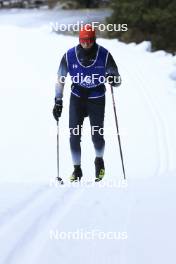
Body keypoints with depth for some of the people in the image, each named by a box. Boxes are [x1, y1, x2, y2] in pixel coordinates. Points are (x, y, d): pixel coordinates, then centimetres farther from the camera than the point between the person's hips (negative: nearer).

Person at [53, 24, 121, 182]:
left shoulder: (104, 55, -12)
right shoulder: (69, 56, -9)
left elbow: (117, 80, -4)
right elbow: (60, 79, 2)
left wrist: (113, 79, -28)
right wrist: (58, 102, -3)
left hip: (97, 99, -1)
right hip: (77, 98, 1)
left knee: (97, 135, -5)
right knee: (74, 135, -6)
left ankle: (99, 160, 26)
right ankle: (77, 169, 8)